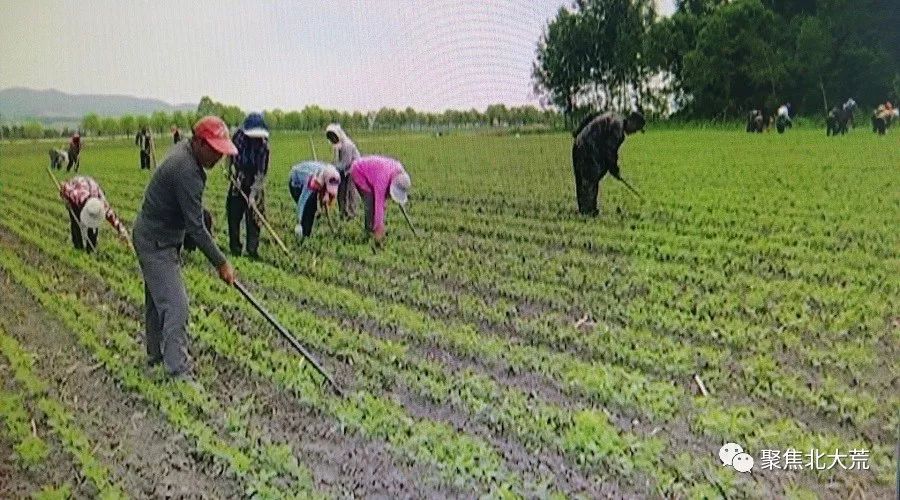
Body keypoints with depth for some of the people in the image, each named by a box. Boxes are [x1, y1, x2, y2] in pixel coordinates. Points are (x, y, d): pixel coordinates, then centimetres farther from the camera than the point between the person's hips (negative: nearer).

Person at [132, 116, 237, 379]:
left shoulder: (184, 151, 1)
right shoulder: (186, 170, -30)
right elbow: (195, 228, -28)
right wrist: (221, 263, -22)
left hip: (154, 237, 10)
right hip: (156, 243, -10)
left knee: (157, 297, 21)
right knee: (175, 305, -11)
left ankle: (156, 352, 37)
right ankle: (179, 371, -8)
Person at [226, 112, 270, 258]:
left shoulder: (263, 144, -17)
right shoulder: (238, 137, -10)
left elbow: (262, 171, -18)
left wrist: (254, 192, -22)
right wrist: (233, 172, -7)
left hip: (254, 185, -2)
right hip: (238, 183, 2)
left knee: (254, 217, -4)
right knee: (234, 216, 3)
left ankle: (252, 249, 2)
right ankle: (235, 248, 13)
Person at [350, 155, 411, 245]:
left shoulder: (399, 169, -19)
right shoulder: (383, 178, -39)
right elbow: (378, 204, -38)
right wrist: (379, 227, -38)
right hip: (358, 171, -8)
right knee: (372, 199, -20)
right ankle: (369, 229, -11)